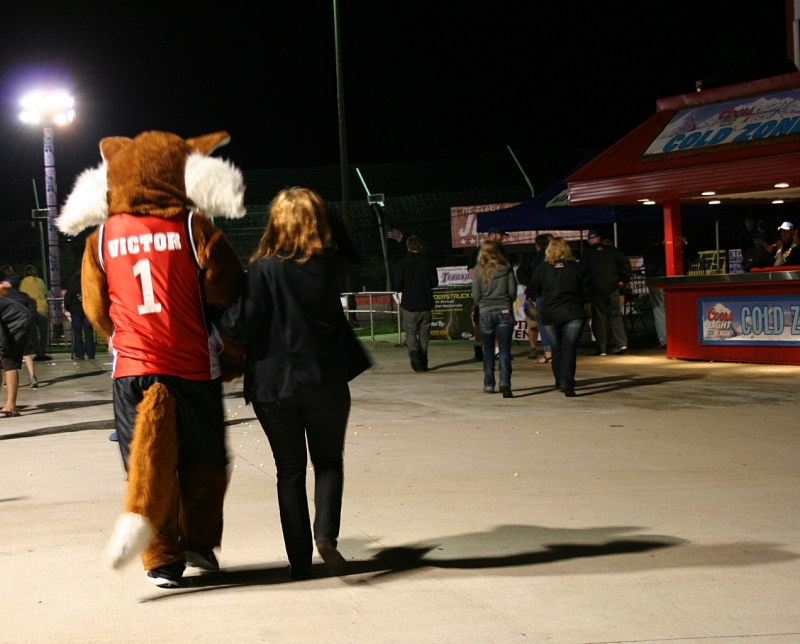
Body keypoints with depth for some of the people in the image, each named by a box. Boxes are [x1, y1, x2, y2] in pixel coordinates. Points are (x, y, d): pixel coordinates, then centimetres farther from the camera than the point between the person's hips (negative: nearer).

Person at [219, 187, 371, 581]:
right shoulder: (333, 264, -2)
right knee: (329, 461, 17)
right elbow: (348, 249, 22)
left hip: (275, 386, -1)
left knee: (290, 471, 10)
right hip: (327, 382, 2)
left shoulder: (266, 270, -13)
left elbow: (242, 323, -16)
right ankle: (326, 533, -6)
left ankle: (300, 561, 9)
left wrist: (220, 323, 4)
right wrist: (320, 213, 11)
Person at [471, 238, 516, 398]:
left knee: (488, 350, 15)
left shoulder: (479, 269, -3)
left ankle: (489, 384, 19)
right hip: (505, 311, 0)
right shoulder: (506, 268, -2)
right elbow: (512, 291, -2)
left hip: (486, 313, 0)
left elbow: (475, 294, -3)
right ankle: (505, 383, -20)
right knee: (504, 350, -3)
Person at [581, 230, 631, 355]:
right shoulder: (612, 250, 6)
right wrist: (624, 280, 6)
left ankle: (602, 348, 2)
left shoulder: (587, 255, 0)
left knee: (599, 317, 3)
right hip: (613, 288, 2)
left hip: (597, 290, -2)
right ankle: (621, 343, -4)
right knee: (615, 314, 10)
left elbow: (582, 272, -5)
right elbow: (625, 262, 1)